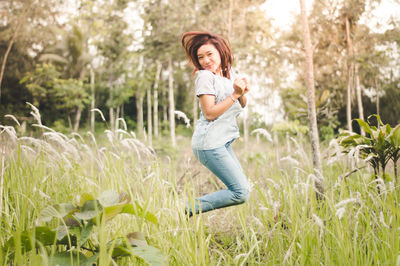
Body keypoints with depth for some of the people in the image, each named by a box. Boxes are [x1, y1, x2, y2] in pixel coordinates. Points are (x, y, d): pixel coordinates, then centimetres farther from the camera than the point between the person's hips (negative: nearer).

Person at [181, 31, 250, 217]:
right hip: (209, 143, -9)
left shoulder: (229, 72, 12)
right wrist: (235, 94, -19)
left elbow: (242, 105, 17)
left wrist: (243, 93, -4)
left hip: (223, 143, 9)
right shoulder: (204, 76, -11)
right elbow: (209, 113, -18)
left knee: (241, 188, 16)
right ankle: (187, 210, -8)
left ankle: (190, 207, 15)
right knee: (241, 193, -11)